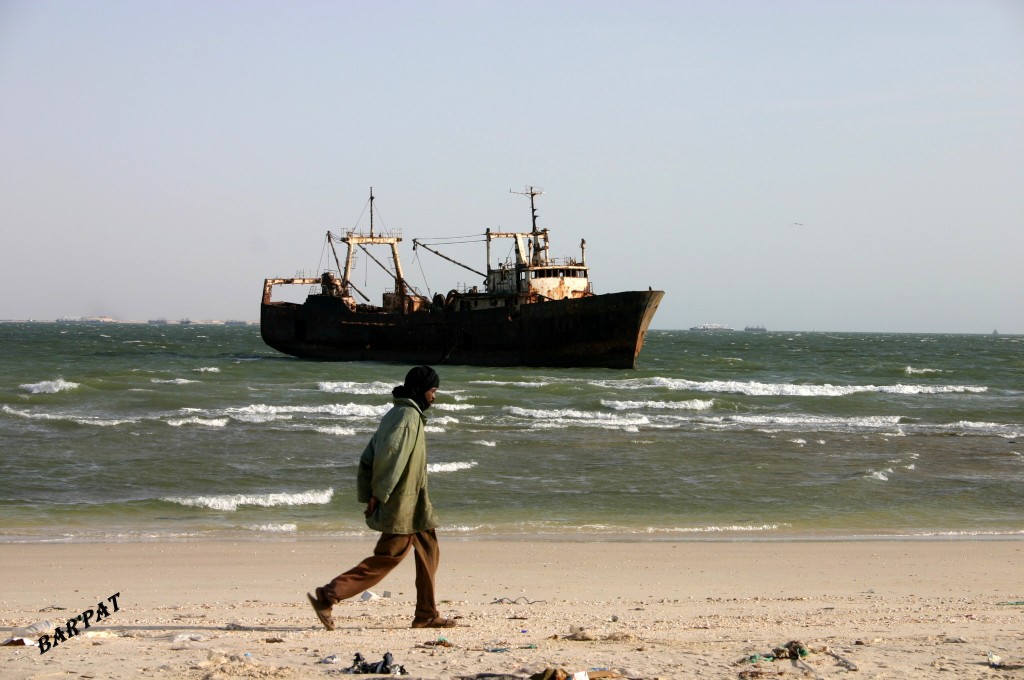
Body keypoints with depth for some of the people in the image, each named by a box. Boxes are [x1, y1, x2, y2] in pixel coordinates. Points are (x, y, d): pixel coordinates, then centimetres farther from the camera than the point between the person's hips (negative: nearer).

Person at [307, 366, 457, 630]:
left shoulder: (395, 414, 14)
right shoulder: (409, 416, -15)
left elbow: (368, 457, 13)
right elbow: (389, 456, -26)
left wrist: (368, 496, 10)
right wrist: (378, 495, -22)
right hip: (402, 506, -10)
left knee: (429, 552, 15)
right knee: (387, 558, -8)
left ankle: (427, 615, 19)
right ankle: (327, 596, -10)